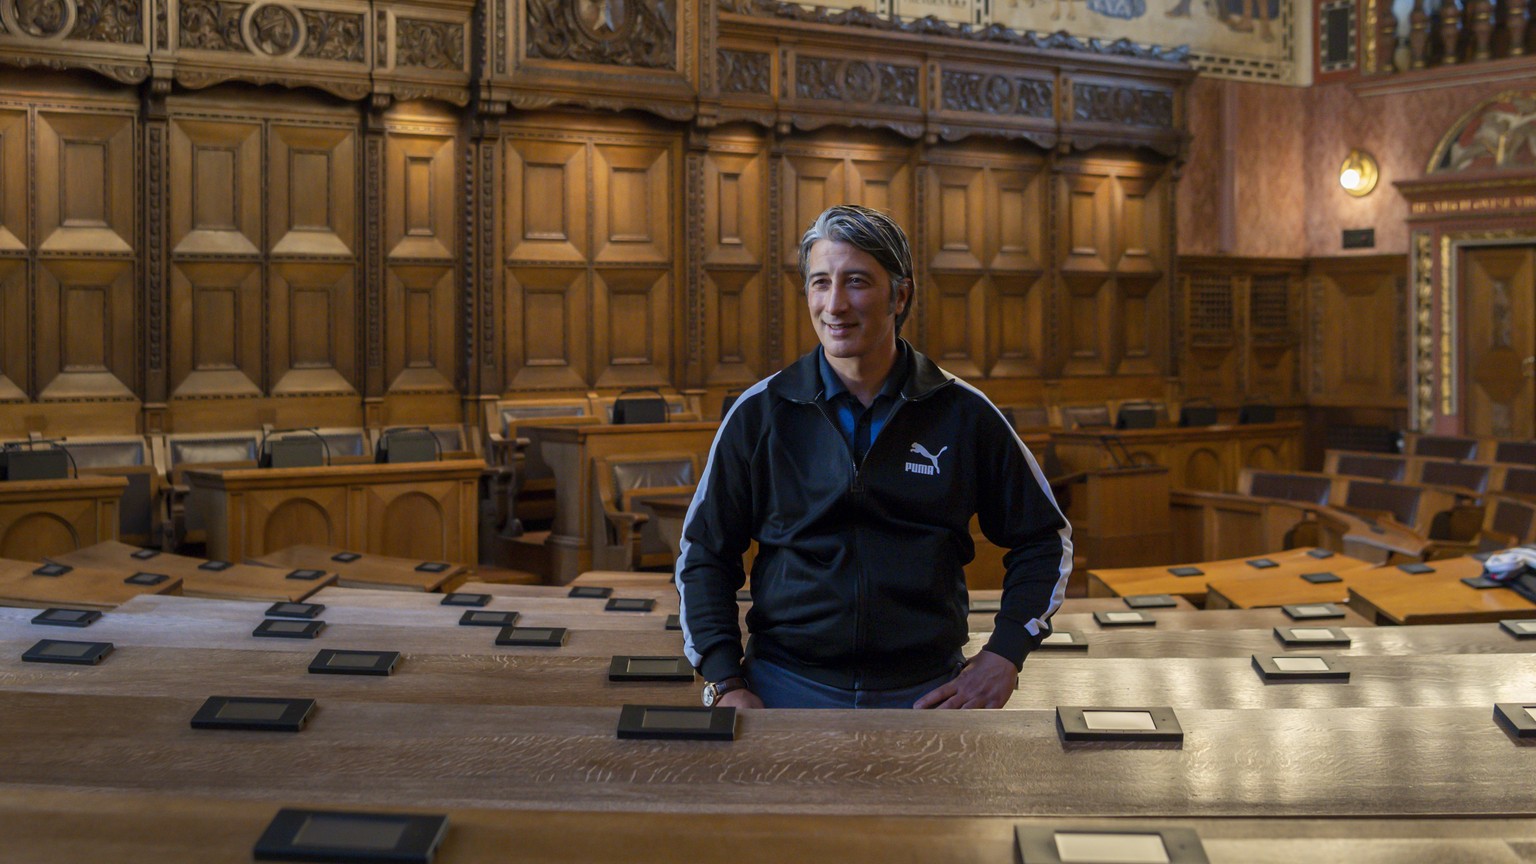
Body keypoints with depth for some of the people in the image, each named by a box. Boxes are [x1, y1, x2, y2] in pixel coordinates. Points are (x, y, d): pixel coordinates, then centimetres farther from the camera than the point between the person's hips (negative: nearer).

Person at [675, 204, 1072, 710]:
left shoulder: (963, 415, 0)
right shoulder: (759, 413, 0)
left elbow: (1044, 538, 9)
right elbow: (703, 553, 5)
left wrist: (1005, 656, -1)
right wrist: (725, 683, -5)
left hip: (927, 691, 0)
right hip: (787, 687, 0)